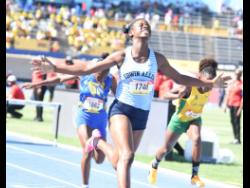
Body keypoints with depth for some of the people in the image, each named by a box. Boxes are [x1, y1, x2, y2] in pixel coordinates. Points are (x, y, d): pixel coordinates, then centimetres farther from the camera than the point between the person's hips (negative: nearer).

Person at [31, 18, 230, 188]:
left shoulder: (157, 58, 3)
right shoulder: (122, 56, -4)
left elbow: (179, 78, 15)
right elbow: (86, 68, -3)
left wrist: (211, 83, 12)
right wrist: (53, 67, -11)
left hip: (142, 114, 4)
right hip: (121, 109, -4)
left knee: (120, 162, 12)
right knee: (127, 156, -25)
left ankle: (99, 142, 44)